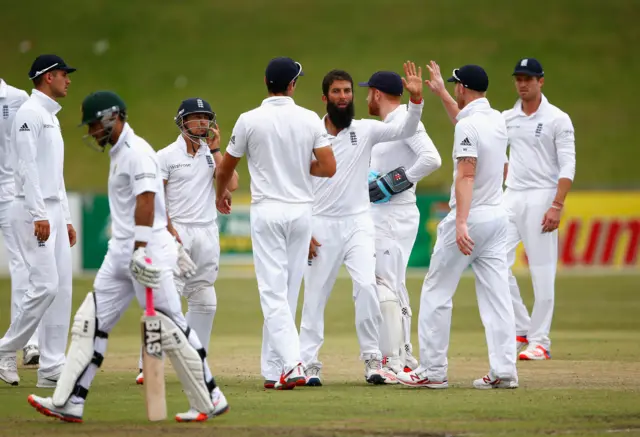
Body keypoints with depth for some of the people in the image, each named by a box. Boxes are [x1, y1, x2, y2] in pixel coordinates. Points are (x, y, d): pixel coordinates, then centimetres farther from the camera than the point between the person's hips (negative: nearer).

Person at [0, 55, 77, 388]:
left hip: (52, 213, 10)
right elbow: (27, 166, -18)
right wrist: (39, 216, -23)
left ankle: (52, 367, 3)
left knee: (61, 288, 4)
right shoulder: (30, 113, -10)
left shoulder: (51, 117, 20)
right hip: (32, 211, -10)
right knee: (45, 285, -15)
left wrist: (65, 219, 20)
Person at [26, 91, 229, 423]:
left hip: (147, 250, -10)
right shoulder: (119, 153, 18)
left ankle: (210, 402, 3)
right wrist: (173, 245, 26)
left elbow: (147, 201, -23)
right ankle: (69, 402, 0)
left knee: (169, 327, -6)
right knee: (91, 322, 3)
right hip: (121, 254, 10)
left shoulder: (136, 151, -12)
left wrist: (141, 249, -31)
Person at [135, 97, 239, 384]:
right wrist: (170, 230, -15)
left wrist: (215, 149, -4)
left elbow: (231, 185, -2)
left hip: (207, 232, 5)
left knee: (204, 301, 5)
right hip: (177, 231, -5)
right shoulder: (166, 156, -1)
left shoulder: (212, 154, 12)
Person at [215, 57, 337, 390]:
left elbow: (225, 168, 6)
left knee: (274, 292, -6)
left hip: (267, 212, -3)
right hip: (301, 211, 3)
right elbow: (329, 168, -6)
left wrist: (220, 195, 27)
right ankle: (272, 370, 15)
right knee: (286, 293, 11)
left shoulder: (250, 121, -5)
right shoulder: (310, 120, -1)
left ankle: (291, 363, -22)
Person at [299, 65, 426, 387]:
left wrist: (416, 99, -30)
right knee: (314, 296, 3)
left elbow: (404, 130, -12)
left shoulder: (365, 130, 2)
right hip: (321, 226, 0)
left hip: (358, 222, 0)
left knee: (366, 285, -16)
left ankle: (373, 361, -9)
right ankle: (309, 364, 11)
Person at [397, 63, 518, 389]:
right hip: (497, 216, 8)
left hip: (470, 217, -8)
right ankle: (504, 371, -2)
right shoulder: (498, 120, 10)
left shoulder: (467, 125, -15)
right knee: (497, 295, 4)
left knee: (436, 292, 3)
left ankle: (432, 370, 3)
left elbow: (466, 176, -25)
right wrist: (441, 93, 41)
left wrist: (461, 224, -32)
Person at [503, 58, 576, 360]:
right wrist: (510, 180, 14)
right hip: (511, 199, 6)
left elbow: (567, 167, -10)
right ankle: (521, 330, 9)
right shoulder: (507, 119, 10)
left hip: (541, 199, -6)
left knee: (542, 271, -5)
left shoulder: (557, 120, -5)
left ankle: (540, 341, 0)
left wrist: (557, 206, -19)